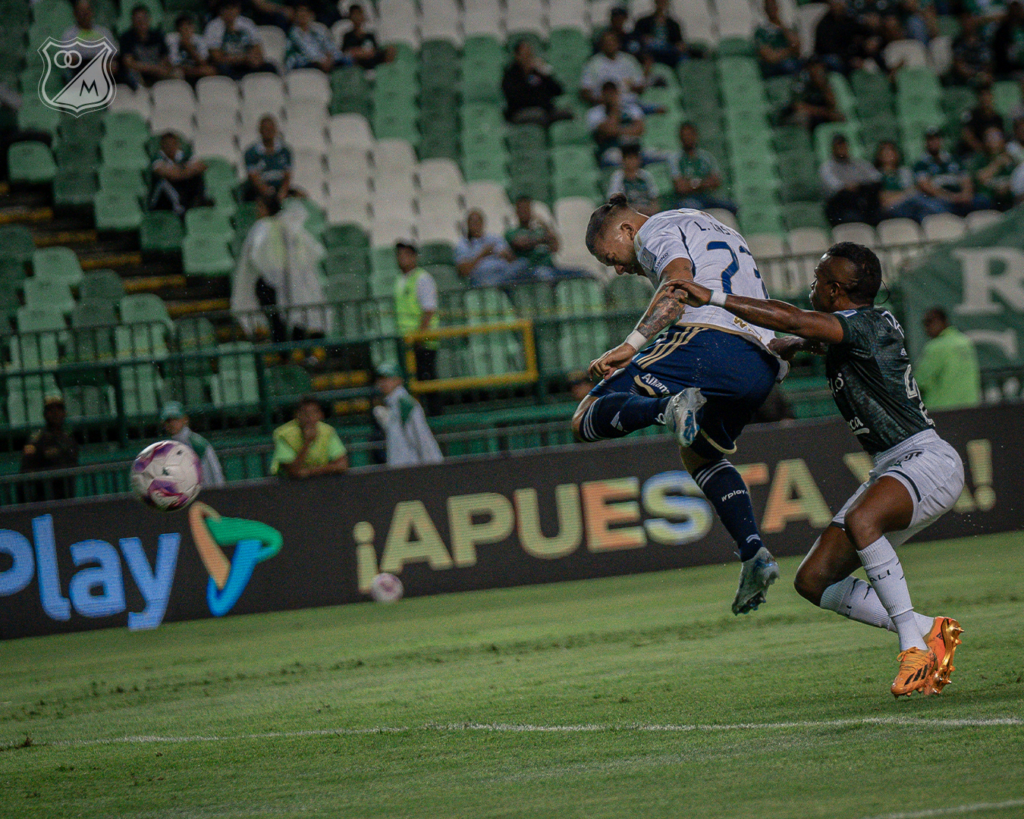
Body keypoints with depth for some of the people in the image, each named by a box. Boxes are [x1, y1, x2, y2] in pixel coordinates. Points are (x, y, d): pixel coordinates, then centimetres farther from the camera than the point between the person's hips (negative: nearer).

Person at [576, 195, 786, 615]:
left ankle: (669, 408, -37)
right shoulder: (721, 232, 38)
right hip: (761, 367, 8)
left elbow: (681, 280, -11)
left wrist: (632, 344, -18)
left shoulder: (657, 230, 10)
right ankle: (754, 553, 10)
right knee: (701, 454, 31)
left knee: (587, 420, -7)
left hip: (705, 337, -8)